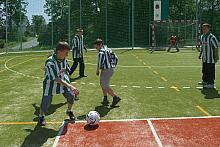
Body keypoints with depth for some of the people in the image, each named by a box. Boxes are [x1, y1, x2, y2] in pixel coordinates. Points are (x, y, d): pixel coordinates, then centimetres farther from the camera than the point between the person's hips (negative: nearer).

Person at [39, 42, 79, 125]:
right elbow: (56, 79, -34)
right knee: (46, 101, -6)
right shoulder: (50, 62, -31)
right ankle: (41, 116, 25)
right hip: (51, 83, -5)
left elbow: (67, 71, 8)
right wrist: (70, 86, -40)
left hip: (63, 81, 5)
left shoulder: (64, 59, -11)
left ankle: (69, 111, 25)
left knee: (71, 96, -5)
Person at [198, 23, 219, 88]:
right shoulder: (202, 37, 9)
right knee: (204, 70, 17)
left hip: (210, 58, -8)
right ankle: (205, 81, 30)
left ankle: (211, 83, 4)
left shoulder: (211, 37, -16)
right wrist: (200, 54, 20)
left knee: (211, 71, -3)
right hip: (204, 58, 8)